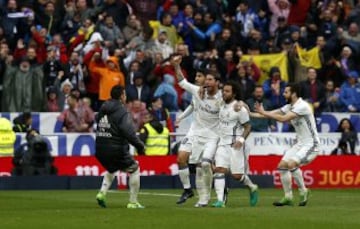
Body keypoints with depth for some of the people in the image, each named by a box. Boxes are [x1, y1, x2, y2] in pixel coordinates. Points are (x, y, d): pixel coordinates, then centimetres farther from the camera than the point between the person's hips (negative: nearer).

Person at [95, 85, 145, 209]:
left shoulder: (102, 110, 11)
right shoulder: (122, 112, -11)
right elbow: (129, 133, -19)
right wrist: (140, 146, -8)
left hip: (100, 150, 7)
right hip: (116, 150, -7)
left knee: (111, 170, 33)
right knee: (134, 169, 12)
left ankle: (102, 193, 10)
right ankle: (133, 202, 9)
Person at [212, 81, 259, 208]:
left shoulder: (239, 108, -10)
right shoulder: (222, 106, 9)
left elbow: (248, 126, -8)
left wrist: (241, 139, -21)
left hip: (236, 145, -6)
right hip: (223, 143, 6)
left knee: (237, 175, -3)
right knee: (219, 170, -12)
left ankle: (252, 188, 28)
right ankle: (220, 200, -15)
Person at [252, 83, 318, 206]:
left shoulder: (302, 106, -19)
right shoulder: (289, 107, 9)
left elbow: (284, 118, -27)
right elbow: (272, 113, 9)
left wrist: (263, 112, -22)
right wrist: (250, 114, 2)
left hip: (310, 144, -9)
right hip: (300, 144, 9)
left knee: (291, 164, -26)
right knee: (282, 166, 2)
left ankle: (303, 191, -7)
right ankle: (288, 197, 10)